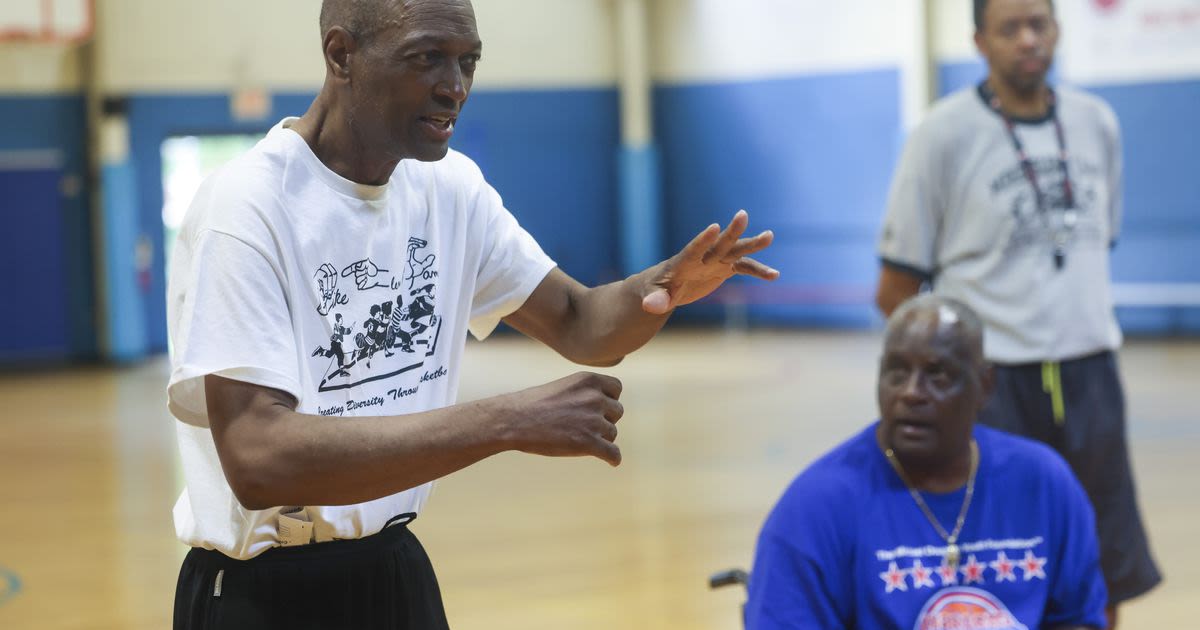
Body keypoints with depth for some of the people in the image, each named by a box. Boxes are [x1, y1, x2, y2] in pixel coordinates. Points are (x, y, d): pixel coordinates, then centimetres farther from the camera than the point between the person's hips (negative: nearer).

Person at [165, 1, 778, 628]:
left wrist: (667, 285, -15)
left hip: (398, 569, 7)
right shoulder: (246, 207, -21)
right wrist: (506, 423, -33)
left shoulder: (449, 187, 2)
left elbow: (580, 325, 8)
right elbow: (257, 462, -30)